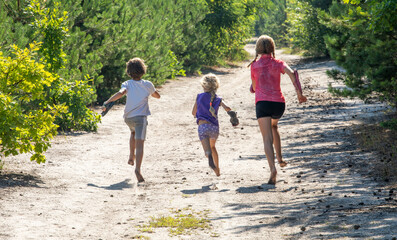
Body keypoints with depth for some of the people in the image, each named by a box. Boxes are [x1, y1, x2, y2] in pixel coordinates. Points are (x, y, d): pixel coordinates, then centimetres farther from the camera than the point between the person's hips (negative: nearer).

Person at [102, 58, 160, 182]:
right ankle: (138, 169, -28)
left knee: (133, 132, 36)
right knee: (139, 143, -11)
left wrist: (107, 102, -18)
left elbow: (120, 93, -21)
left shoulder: (127, 84, 1)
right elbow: (157, 96, 23)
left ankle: (131, 157, 33)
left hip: (128, 117, 3)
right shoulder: (148, 85, 5)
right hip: (140, 116, -2)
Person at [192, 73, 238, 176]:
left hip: (203, 126, -3)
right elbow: (227, 108, -13)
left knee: (207, 150, -18)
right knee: (212, 147, 29)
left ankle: (210, 157, -53)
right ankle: (217, 170, 30)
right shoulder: (218, 99, 7)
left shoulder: (199, 97, 7)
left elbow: (193, 113, 15)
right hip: (215, 127, 3)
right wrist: (232, 114, 0)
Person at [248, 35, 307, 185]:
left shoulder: (254, 65, 7)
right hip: (279, 103, 3)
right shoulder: (278, 63, 7)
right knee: (273, 125, 34)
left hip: (262, 103, -2)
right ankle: (279, 159, 29)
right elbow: (291, 73, -12)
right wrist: (299, 93, -15)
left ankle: (273, 168, -31)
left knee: (267, 139, -10)